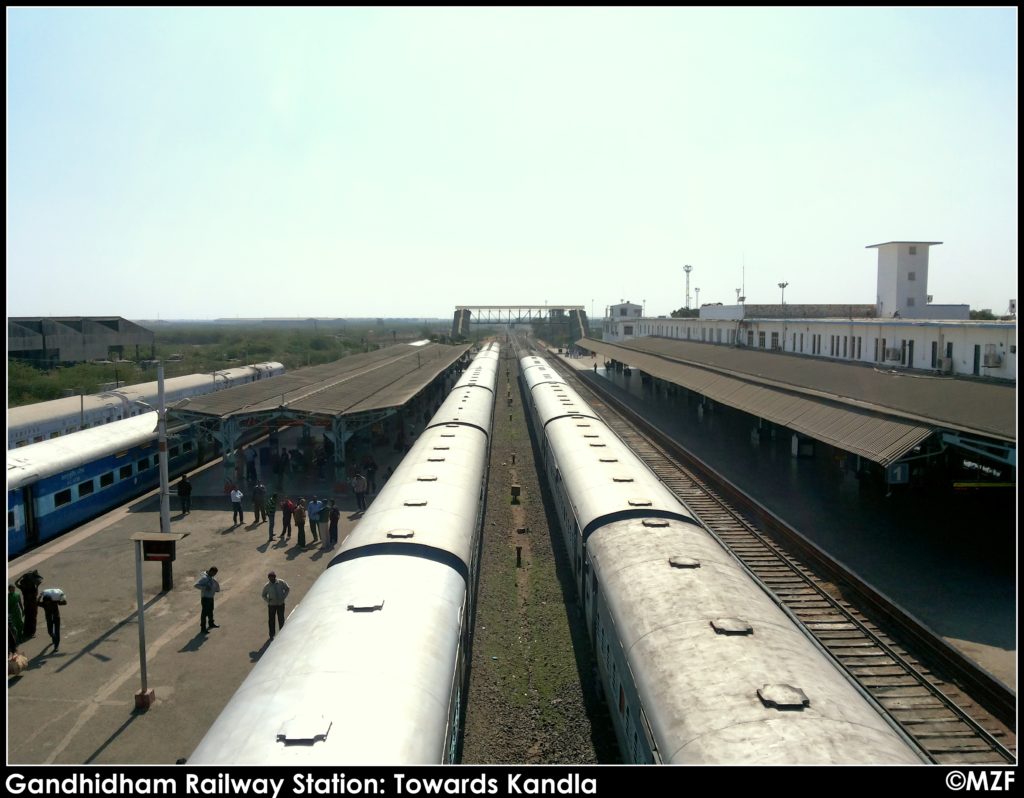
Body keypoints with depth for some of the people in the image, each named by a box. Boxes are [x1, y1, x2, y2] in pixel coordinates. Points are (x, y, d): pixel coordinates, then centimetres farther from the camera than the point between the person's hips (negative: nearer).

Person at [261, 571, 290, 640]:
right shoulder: (267, 586, -10)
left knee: (281, 619, 10)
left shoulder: (281, 582, -9)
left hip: (281, 604, 1)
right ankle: (272, 635, 23)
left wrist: (283, 597, -7)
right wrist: (268, 600, -14)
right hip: (272, 605, -1)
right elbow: (264, 595, 3)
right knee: (271, 620, 6)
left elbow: (288, 589, 4)